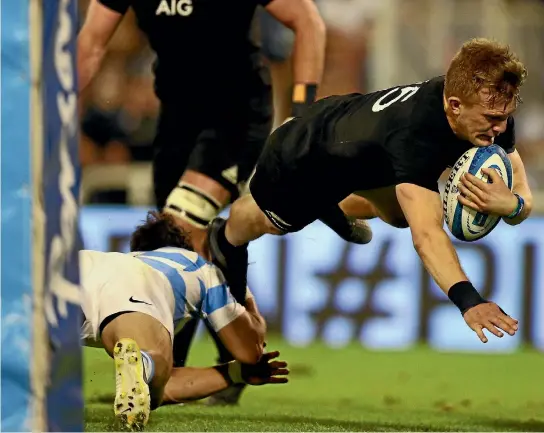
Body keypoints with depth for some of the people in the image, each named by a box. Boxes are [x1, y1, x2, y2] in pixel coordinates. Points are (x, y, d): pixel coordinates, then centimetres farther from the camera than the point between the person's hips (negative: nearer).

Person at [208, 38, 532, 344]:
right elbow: (426, 232, -59)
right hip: (298, 159, -5)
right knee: (267, 221, 25)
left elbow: (523, 198, -24)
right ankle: (226, 240, 59)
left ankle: (336, 210, 55)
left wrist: (511, 203, -48)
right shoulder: (415, 132, -50)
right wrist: (467, 300, -73)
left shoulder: (492, 110, -30)